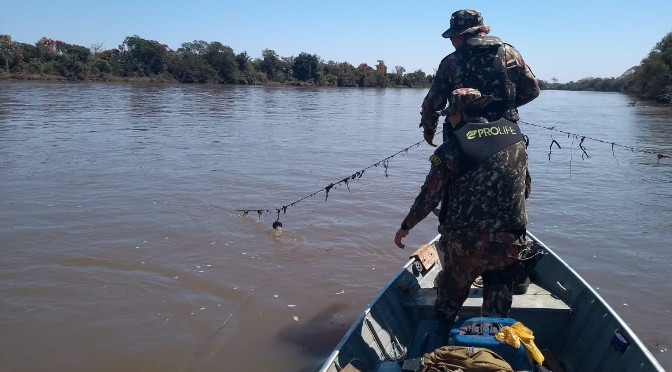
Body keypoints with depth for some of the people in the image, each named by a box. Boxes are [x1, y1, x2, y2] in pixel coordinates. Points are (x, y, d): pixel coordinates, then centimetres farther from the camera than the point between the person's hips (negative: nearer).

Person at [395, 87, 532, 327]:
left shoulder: (451, 149, -12)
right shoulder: (516, 136, 2)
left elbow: (429, 197, -9)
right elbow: (526, 188, 10)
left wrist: (405, 227, 7)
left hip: (464, 245, -2)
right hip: (509, 244, 3)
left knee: (449, 298, 21)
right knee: (497, 309, 18)